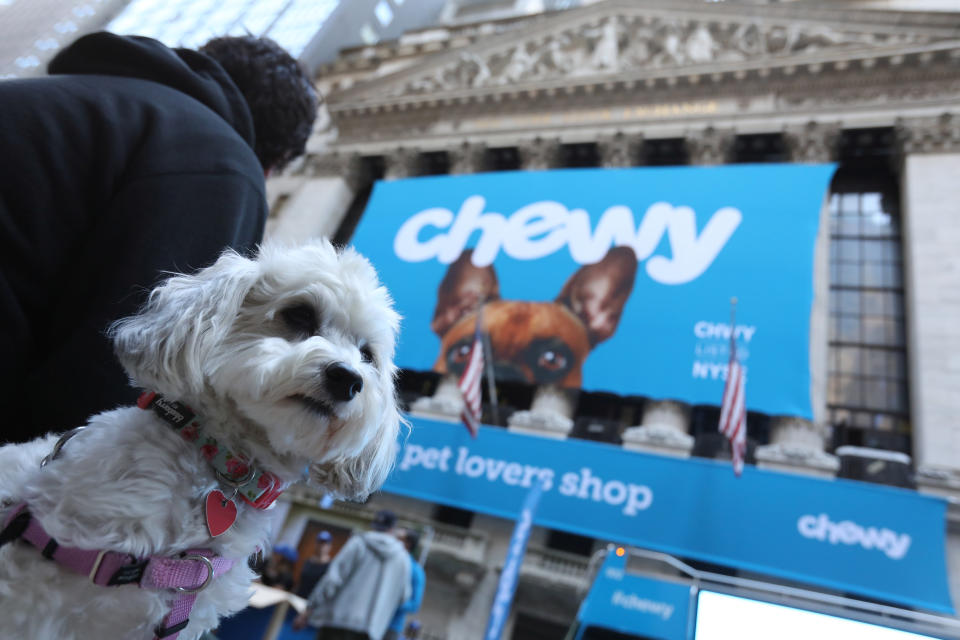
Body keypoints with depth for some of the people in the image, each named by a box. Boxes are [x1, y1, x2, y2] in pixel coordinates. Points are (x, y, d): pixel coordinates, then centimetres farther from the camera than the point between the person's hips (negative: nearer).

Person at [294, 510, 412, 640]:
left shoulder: (358, 542, 1)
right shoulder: (403, 557, 7)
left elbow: (333, 577, -8)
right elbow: (403, 596, 14)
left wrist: (309, 609, -4)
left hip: (338, 618, -1)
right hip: (369, 628, 2)